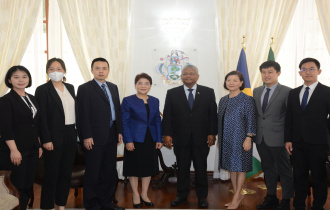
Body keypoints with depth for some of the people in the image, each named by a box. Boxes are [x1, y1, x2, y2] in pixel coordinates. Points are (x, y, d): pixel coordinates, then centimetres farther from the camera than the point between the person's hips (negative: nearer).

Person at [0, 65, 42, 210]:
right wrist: (14, 150, -18)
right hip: (16, 150, -6)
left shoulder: (32, 99, 13)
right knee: (17, 186, -1)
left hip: (32, 149, 6)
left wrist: (39, 145, 14)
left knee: (28, 184, 11)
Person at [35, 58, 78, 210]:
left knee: (66, 173, 12)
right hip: (54, 138, -6)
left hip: (70, 136, 6)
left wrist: (77, 133, 10)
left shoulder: (70, 88, 12)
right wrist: (46, 140, -15)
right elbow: (42, 117, -10)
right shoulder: (42, 90, -6)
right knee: (51, 174, 3)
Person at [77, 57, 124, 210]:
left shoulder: (113, 87, 14)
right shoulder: (84, 89, -5)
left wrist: (119, 131, 9)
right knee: (93, 173, 5)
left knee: (109, 171, 13)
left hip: (111, 136, 6)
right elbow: (83, 114, -10)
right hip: (95, 137, -6)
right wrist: (86, 136, -15)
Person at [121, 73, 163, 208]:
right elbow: (124, 122, -7)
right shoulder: (128, 101, -5)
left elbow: (158, 121, 10)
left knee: (149, 167, 10)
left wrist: (159, 139, 4)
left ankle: (144, 195, 25)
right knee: (134, 167, 6)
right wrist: (128, 140, -14)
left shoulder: (155, 101, 8)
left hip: (150, 140, 4)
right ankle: (135, 195, 23)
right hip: (134, 140, -4)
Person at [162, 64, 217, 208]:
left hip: (201, 138, 0)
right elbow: (167, 116, 2)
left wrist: (212, 133, -4)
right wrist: (167, 134, -6)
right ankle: (181, 196, 25)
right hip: (181, 138, 0)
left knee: (201, 168, 10)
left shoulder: (208, 92, 5)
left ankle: (202, 197, 24)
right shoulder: (172, 93, 5)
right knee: (182, 169, 10)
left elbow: (213, 114, 3)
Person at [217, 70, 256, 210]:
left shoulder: (247, 99, -7)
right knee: (231, 167, 12)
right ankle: (238, 195, 24)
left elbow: (251, 121, -9)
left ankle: (236, 197, 14)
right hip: (226, 139, 6)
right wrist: (219, 138, 15)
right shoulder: (223, 100, 10)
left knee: (240, 167, 3)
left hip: (240, 139, -6)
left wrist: (248, 138, -15)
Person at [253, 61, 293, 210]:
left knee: (284, 170, 7)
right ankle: (271, 198, 32)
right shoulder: (256, 91, 10)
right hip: (261, 138, 6)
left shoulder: (286, 92, -8)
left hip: (277, 138, -6)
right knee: (268, 169, 17)